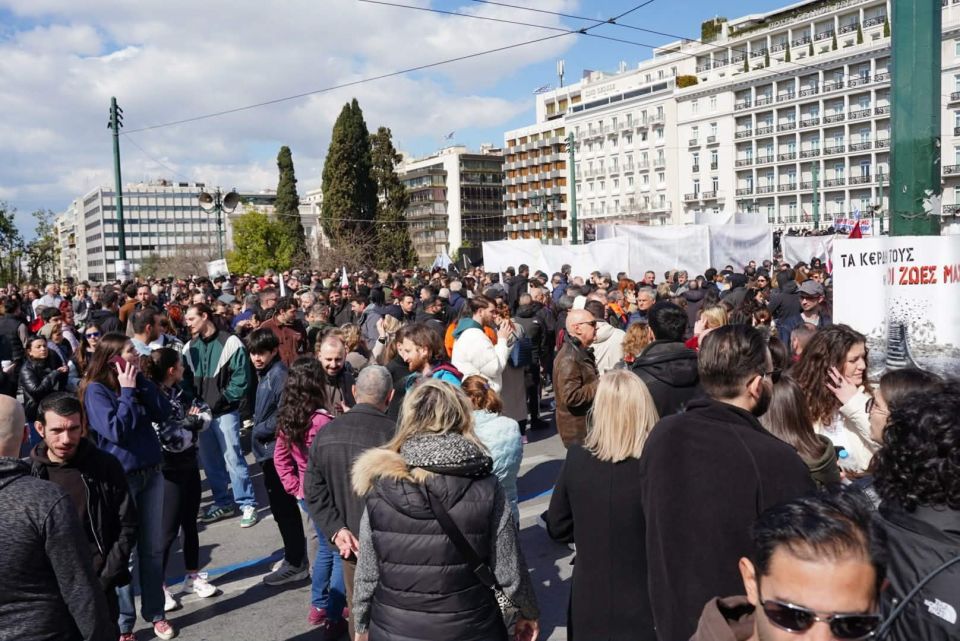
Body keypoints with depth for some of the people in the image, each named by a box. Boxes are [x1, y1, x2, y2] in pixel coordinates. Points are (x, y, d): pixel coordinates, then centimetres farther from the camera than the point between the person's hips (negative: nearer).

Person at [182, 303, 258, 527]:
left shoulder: (230, 342, -7)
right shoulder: (189, 347, 10)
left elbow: (241, 377, -10)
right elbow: (185, 379, 11)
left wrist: (222, 399, -14)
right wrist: (194, 402, -3)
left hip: (225, 411, -6)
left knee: (232, 457, -7)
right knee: (209, 459, 11)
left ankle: (248, 504, 4)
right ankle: (223, 502, 25)